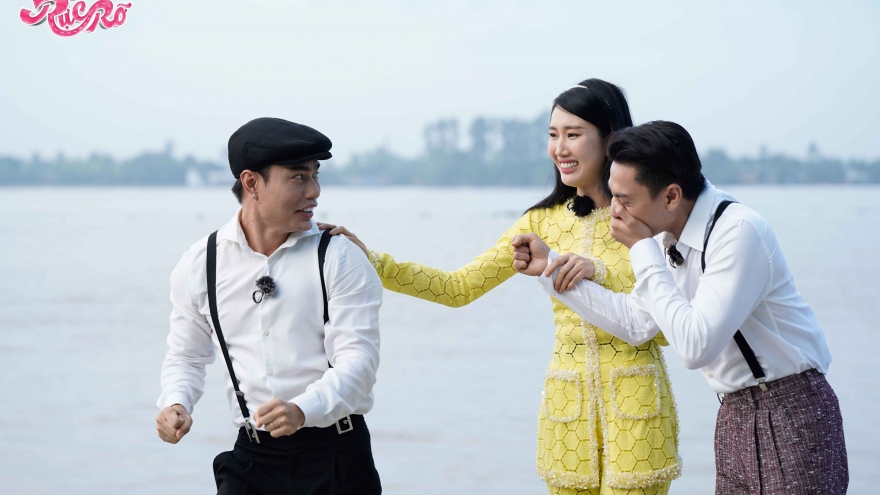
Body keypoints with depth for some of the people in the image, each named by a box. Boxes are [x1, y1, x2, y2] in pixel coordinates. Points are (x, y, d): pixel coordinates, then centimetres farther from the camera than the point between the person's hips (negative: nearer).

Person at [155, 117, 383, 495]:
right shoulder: (200, 265, 4)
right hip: (254, 459, 2)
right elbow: (186, 356, 15)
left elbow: (358, 357, -13)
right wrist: (176, 404, -7)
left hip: (336, 454, -1)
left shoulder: (340, 258, -5)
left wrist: (303, 410, -30)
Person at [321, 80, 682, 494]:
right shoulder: (545, 220, 8)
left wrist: (602, 274, -21)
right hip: (566, 397, 4)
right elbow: (459, 287, 5)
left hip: (635, 400, -4)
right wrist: (370, 262, -3)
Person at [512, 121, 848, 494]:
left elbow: (695, 347, -28)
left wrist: (643, 250, -22)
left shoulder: (738, 232, -23)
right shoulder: (669, 233, 3)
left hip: (789, 413, -8)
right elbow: (637, 324, 11)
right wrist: (551, 268, 7)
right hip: (735, 414, 8)